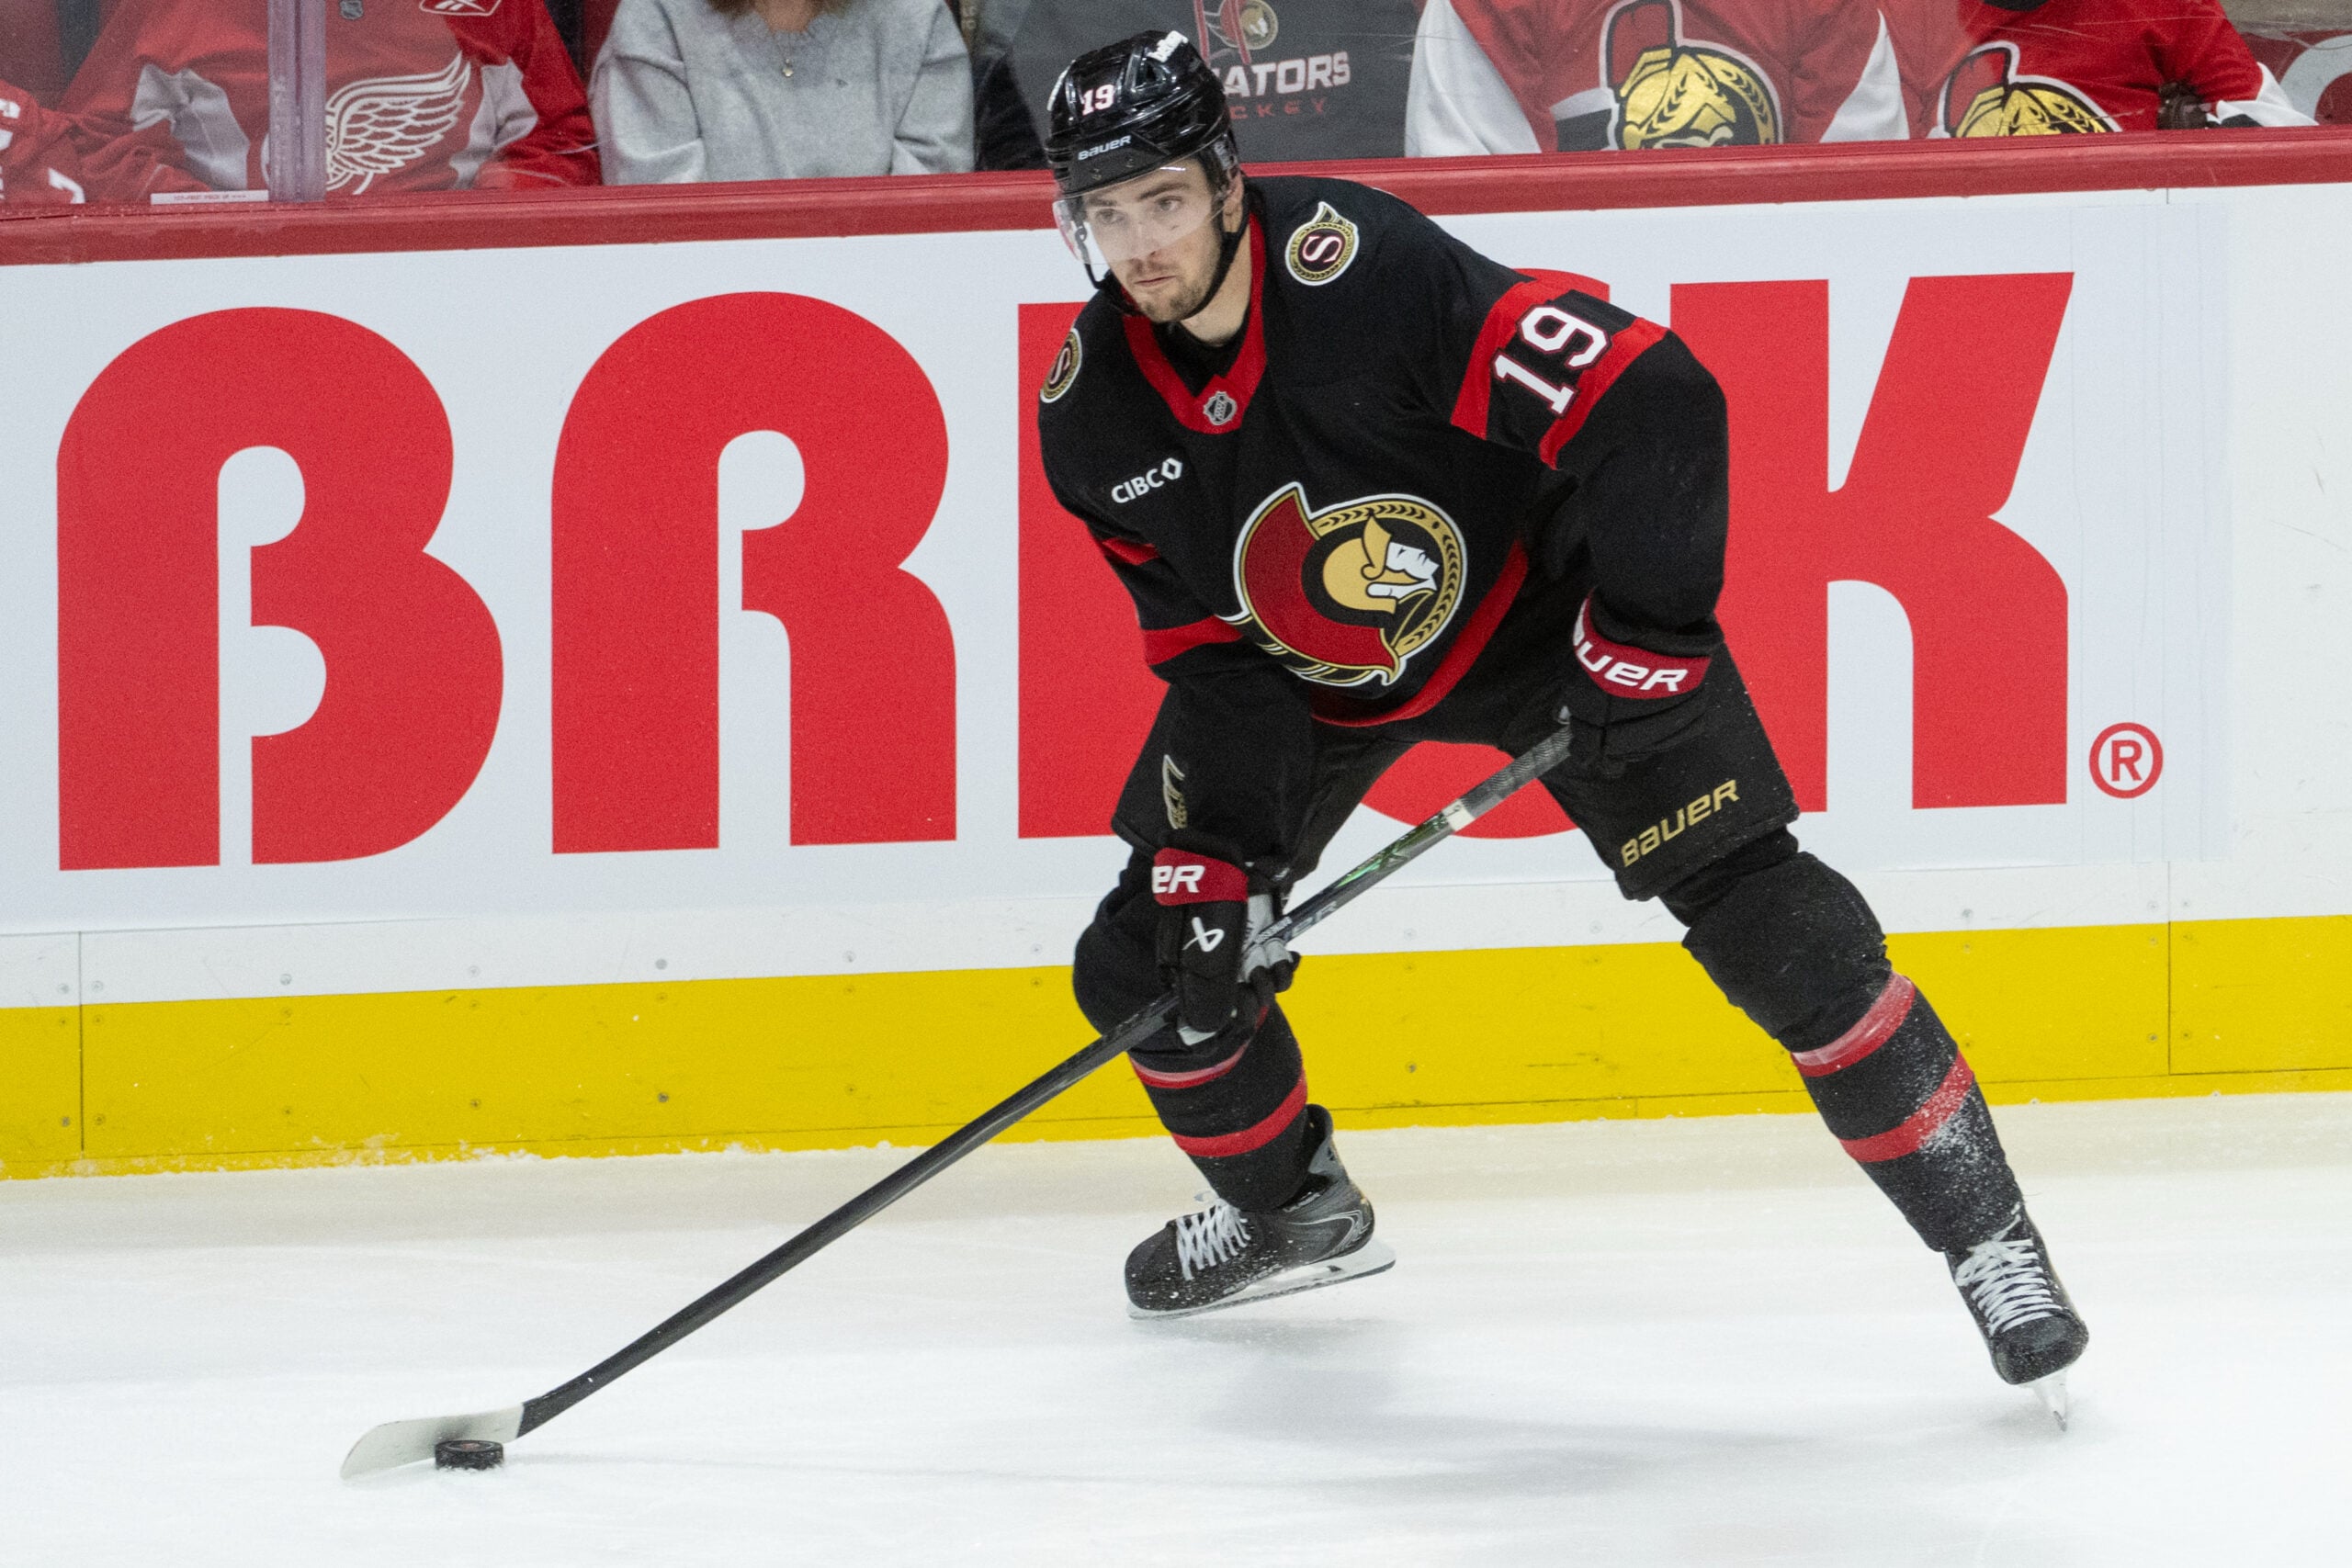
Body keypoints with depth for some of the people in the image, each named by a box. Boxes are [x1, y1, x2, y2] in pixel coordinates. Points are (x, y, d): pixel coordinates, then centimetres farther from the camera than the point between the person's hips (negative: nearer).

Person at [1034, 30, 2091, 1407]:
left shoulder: (1370, 273, -34)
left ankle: (1983, 1229, -2)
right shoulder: (1094, 413, -15)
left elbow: (1654, 404, -34)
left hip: (1535, 609, -5)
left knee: (1764, 919, -14)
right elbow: (1209, 650, -6)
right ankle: (1294, 1207, 28)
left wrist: (1643, 644, -33)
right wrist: (1213, 856, -15)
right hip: (1309, 668, 5)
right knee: (1155, 960, -1)